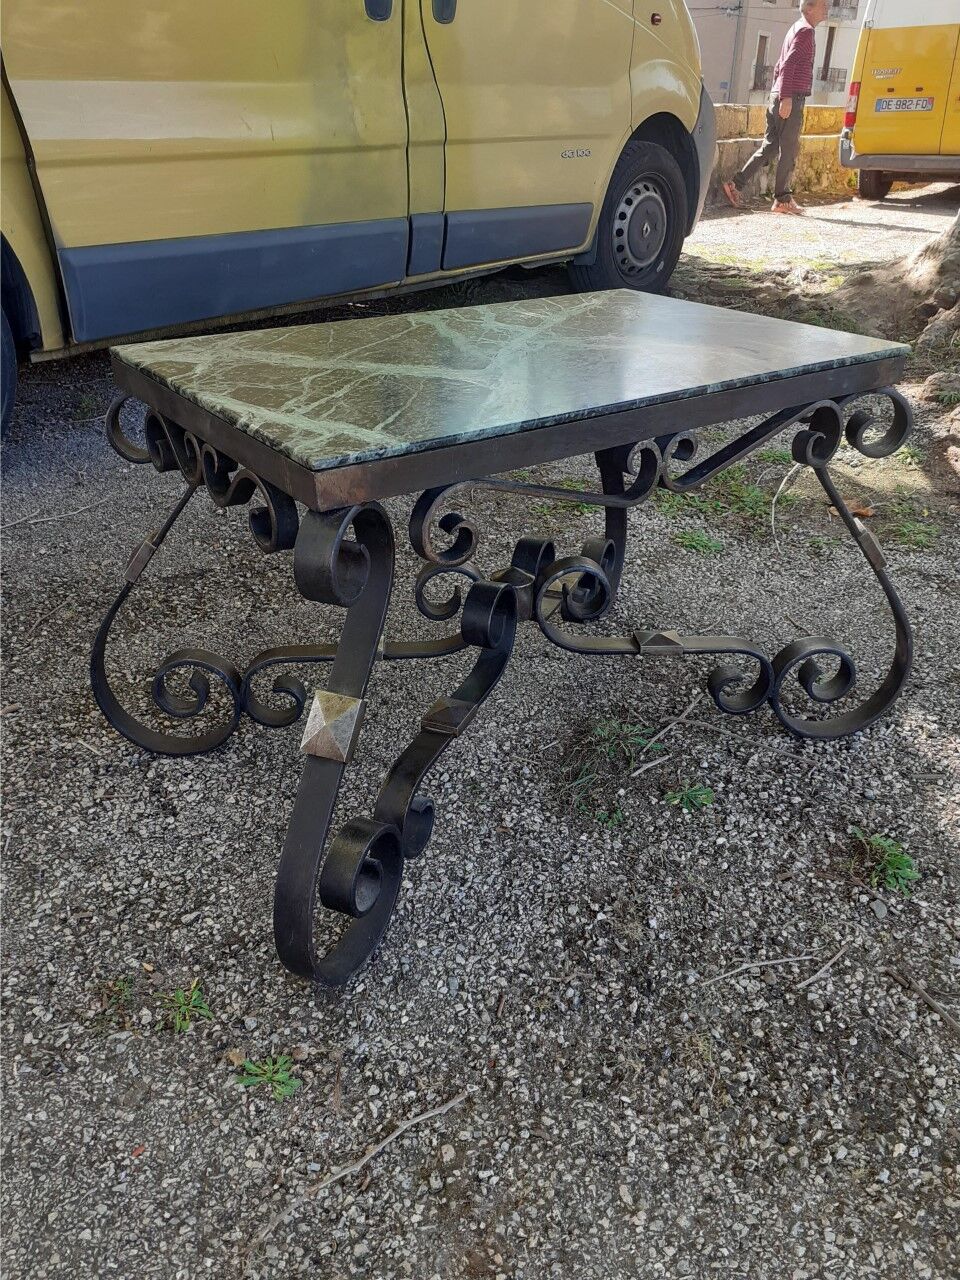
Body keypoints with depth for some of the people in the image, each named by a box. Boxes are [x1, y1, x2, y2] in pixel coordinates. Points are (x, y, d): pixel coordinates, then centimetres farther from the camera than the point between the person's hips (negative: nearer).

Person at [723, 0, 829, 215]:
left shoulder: (797, 29, 22)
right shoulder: (805, 31, -8)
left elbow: (779, 66, 25)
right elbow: (788, 64, -19)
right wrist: (786, 97, -25)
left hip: (778, 97, 9)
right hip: (792, 98, -9)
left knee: (770, 146, 9)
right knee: (789, 149, -5)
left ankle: (736, 184, 3)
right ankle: (782, 200, -1)